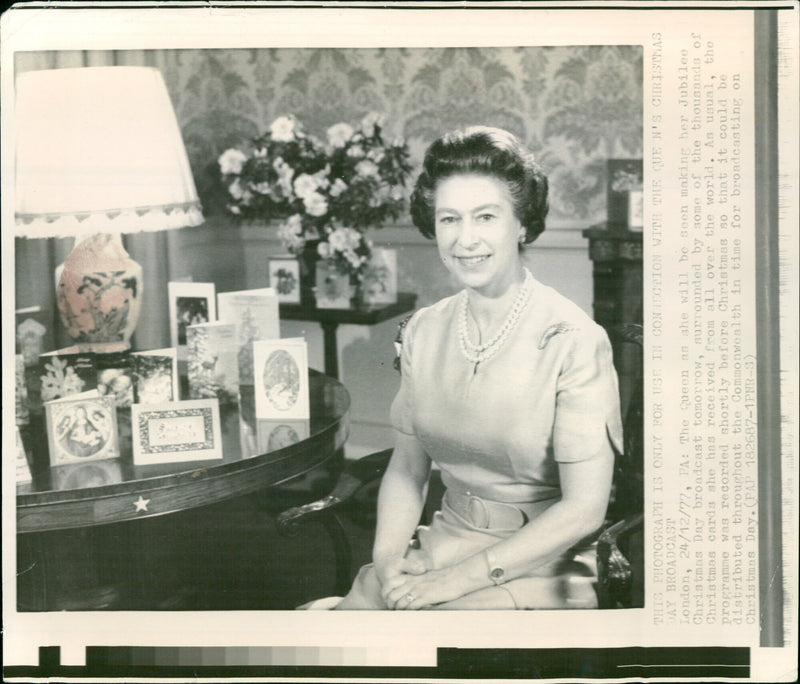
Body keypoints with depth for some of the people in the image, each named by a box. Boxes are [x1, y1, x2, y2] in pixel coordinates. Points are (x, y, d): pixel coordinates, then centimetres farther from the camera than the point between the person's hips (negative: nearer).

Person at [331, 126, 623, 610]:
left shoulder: (572, 340, -13)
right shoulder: (424, 332, 5)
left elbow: (584, 508, -14)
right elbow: (406, 469, 10)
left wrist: (461, 577, -17)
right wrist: (387, 558, -8)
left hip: (541, 565, -5)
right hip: (444, 542, 5)